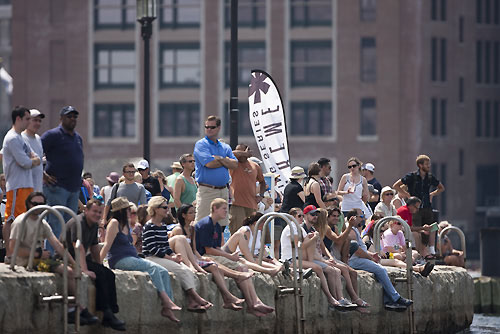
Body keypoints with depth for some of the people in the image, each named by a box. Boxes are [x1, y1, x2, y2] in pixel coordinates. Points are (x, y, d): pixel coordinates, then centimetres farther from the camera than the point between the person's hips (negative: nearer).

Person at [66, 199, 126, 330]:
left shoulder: (94, 225, 12)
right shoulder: (78, 222, -19)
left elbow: (95, 247, 21)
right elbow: (78, 247, -29)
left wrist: (100, 266, 13)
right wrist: (84, 269, -37)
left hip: (82, 259, 10)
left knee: (109, 274, -7)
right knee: (100, 274, -25)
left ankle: (111, 312, -14)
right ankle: (106, 314, -25)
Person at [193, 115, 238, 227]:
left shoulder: (225, 147, 16)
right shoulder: (201, 145, -1)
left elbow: (234, 164, 3)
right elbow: (209, 163, -15)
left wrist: (220, 159, -11)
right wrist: (226, 161, 0)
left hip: (223, 191, 5)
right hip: (206, 191, -5)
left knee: (222, 224, 5)